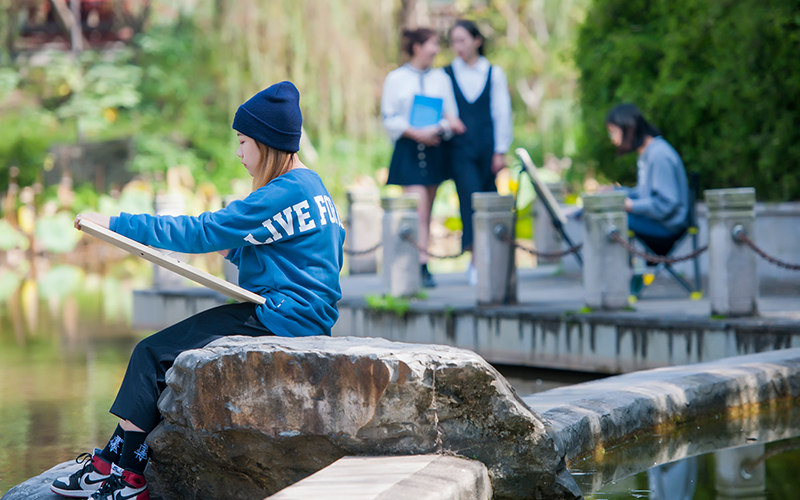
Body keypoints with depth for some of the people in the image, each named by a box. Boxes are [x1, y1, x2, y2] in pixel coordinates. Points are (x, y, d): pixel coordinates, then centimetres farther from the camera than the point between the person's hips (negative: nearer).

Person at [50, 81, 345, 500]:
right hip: (300, 319, 10)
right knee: (161, 353, 5)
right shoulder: (310, 185, 16)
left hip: (279, 322, -10)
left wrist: (116, 223, -13)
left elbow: (200, 232, -17)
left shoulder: (281, 195, -16)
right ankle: (112, 463, 3)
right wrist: (233, 248, 9)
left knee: (153, 354, -10)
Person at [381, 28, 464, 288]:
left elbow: (451, 114, 9)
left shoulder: (441, 78, 10)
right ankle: (422, 266, -18)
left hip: (434, 149, 4)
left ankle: (418, 263, 14)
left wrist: (445, 124, -14)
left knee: (427, 212, 7)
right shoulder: (396, 79, 0)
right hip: (407, 149, -4)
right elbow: (389, 118, -3)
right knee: (419, 210, -14)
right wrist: (417, 133, -15)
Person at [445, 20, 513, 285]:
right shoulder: (447, 74, 8)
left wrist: (500, 151, 1)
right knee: (470, 199, -14)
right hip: (460, 147, -1)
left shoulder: (494, 73, 9)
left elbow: (502, 113, 7)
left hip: (487, 146, 1)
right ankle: (477, 260, -14)